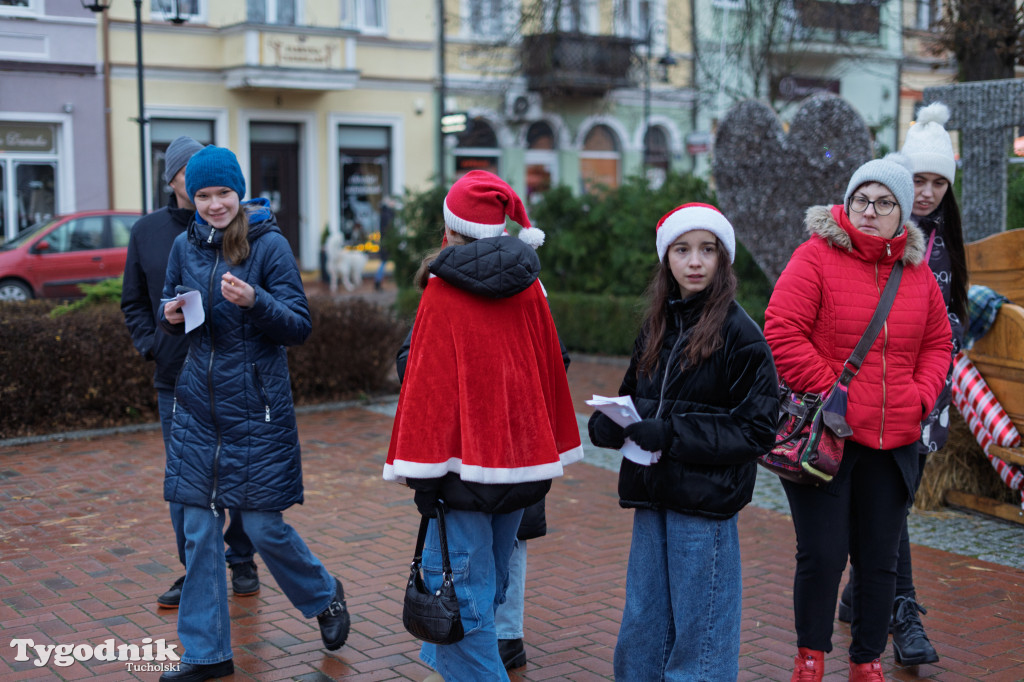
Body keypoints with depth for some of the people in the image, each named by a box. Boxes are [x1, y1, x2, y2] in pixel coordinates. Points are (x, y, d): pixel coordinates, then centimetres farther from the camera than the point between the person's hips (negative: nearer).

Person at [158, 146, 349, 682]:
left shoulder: (270, 244, -8)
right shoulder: (185, 246, 6)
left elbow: (300, 327, -10)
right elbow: (169, 307, 20)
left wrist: (254, 302, -27)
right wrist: (170, 315, -4)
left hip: (257, 408, -4)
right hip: (197, 406, 5)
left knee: (263, 526, 1)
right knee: (199, 532, 6)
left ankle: (324, 597, 31)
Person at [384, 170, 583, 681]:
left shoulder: (442, 292, -7)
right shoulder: (529, 287, 6)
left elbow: (428, 381, -10)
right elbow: (549, 369, 12)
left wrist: (422, 472, -8)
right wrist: (552, 453, 21)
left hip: (466, 463, -6)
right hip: (523, 463, 6)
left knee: (464, 588, -2)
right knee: (492, 577, 17)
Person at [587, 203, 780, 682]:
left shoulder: (740, 333, -10)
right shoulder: (657, 326, 9)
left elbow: (757, 430, -13)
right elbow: (629, 397, 16)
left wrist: (670, 435, -20)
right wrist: (609, 423, -8)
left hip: (705, 501, -6)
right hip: (651, 497, 6)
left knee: (698, 631, 5)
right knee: (642, 626, 16)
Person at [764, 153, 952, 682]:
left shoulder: (917, 272, 10)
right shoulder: (816, 256, -7)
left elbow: (937, 342, 20)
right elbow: (782, 332, -14)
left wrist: (920, 395, 3)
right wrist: (830, 391, -15)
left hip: (894, 443, 5)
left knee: (879, 560, 12)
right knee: (822, 555, -1)